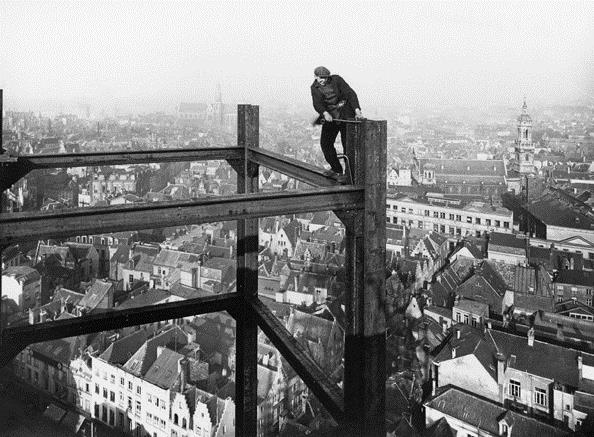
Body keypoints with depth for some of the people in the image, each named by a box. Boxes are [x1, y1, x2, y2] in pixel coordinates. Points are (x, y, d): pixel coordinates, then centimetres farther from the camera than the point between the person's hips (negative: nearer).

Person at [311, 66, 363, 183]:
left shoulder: (336, 79, -8)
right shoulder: (315, 87, 1)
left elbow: (350, 93, -14)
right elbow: (317, 104, -13)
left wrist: (357, 110, -27)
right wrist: (325, 113, -35)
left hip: (345, 114, -4)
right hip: (330, 116, 4)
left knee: (347, 143, -10)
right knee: (325, 143, 0)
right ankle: (336, 170, 16)